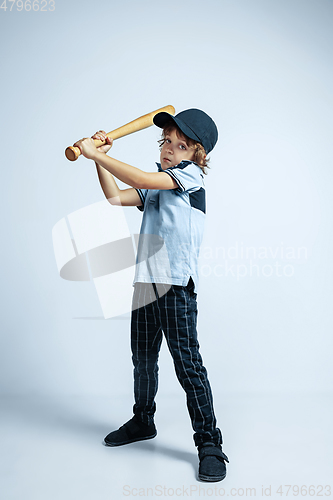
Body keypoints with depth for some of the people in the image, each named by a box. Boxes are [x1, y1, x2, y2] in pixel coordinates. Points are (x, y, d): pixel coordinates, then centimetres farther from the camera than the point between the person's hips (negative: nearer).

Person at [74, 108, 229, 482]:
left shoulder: (191, 175, -2)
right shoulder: (155, 185, 20)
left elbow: (142, 180, -15)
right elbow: (116, 198, 12)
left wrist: (97, 154, -11)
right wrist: (98, 159, 5)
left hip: (177, 285, -7)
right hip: (145, 282, 7)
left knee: (187, 362, -7)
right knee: (143, 358, 16)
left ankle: (209, 442, 4)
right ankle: (143, 421, 36)